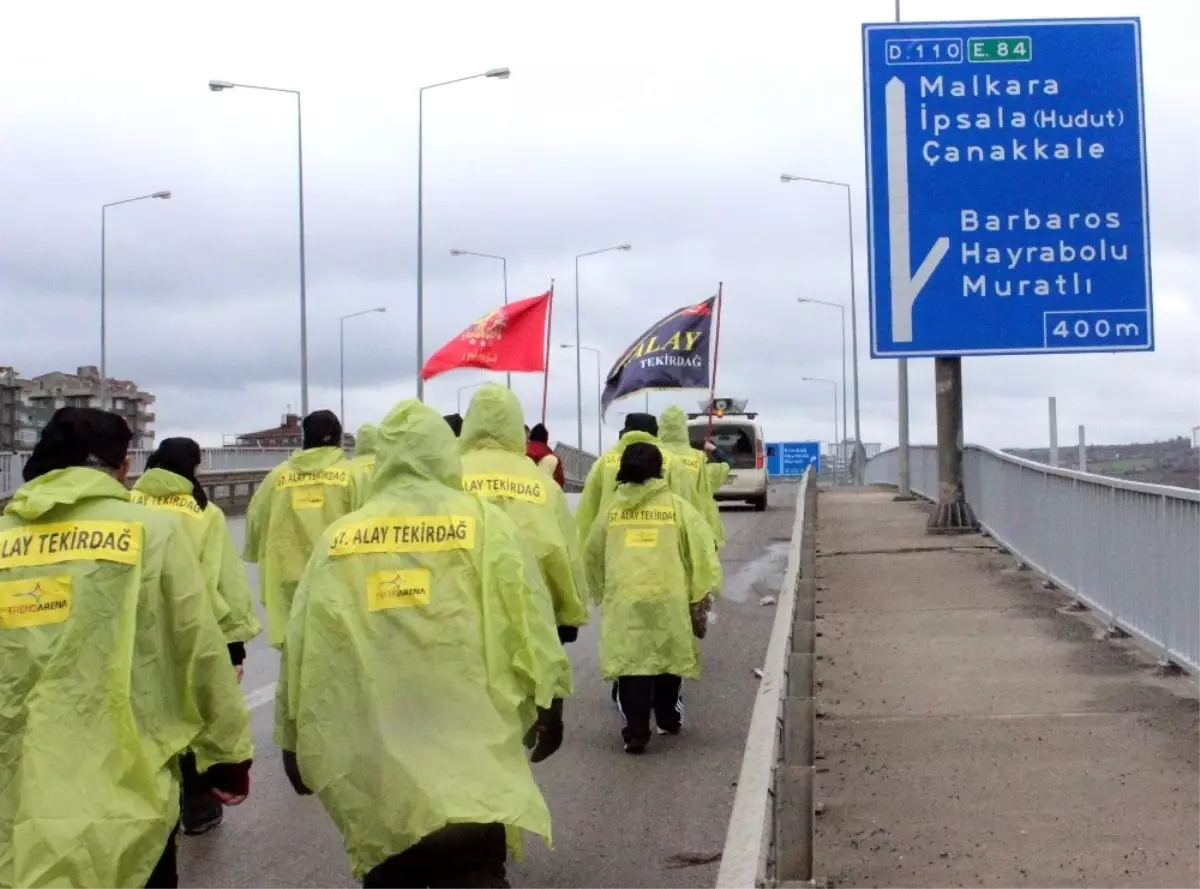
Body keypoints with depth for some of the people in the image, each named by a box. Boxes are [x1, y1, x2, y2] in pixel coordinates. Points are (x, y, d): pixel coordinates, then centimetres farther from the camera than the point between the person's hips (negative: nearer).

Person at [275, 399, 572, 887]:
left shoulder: (336, 540, 5)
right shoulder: (483, 521, -1)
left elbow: (302, 646, 8)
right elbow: (527, 623, 0)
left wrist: (294, 740, 18)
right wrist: (545, 702, 12)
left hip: (370, 769, 3)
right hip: (466, 762, -2)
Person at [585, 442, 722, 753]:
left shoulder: (612, 509, 11)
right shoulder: (677, 507, 4)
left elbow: (593, 556, 19)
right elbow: (702, 553, 0)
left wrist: (601, 594, 30)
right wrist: (701, 599, 4)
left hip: (623, 599, 1)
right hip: (669, 597, -1)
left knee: (630, 661, 3)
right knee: (668, 657, 17)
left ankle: (635, 731, -4)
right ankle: (668, 719, 32)